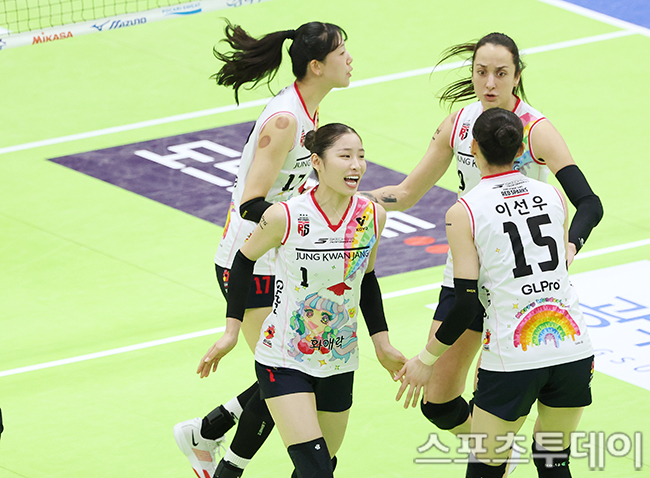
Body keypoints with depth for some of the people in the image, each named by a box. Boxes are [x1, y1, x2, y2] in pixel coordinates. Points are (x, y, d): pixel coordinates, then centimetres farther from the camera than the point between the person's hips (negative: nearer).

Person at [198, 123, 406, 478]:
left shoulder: (372, 216, -6)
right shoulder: (285, 217, -19)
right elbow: (244, 260, -1)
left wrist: (381, 342, 12)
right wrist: (232, 329, -1)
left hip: (339, 365, 5)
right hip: (284, 363, -5)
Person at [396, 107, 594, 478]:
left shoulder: (463, 213, -6)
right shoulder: (552, 195, 6)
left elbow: (466, 304, -8)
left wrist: (426, 359, 3)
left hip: (514, 358, -4)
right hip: (573, 348, 4)